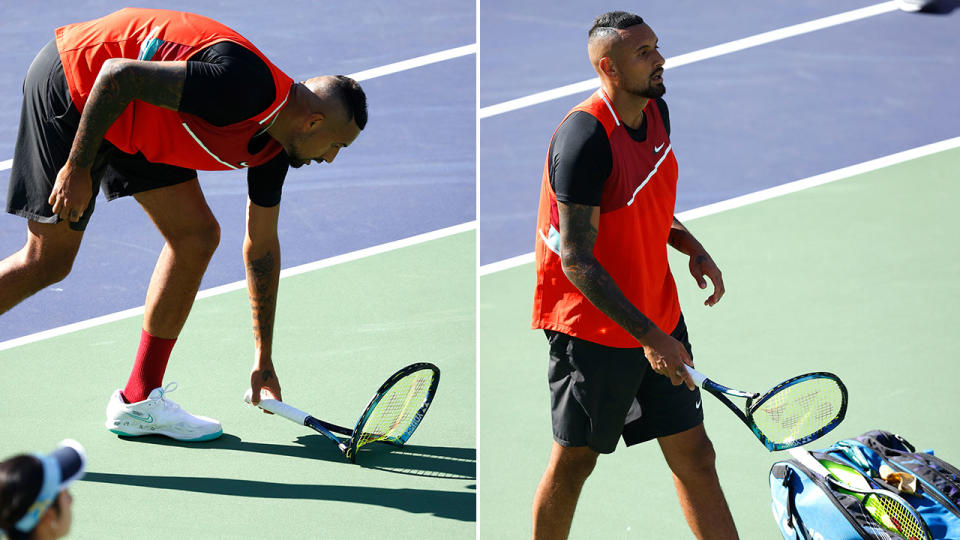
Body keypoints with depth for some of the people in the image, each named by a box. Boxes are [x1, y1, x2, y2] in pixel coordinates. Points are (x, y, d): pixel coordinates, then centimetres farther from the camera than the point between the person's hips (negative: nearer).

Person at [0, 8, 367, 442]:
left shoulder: (272, 152, -1)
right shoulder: (243, 86, -30)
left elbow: (262, 248, 11)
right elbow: (117, 74, -29)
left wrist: (263, 361, 15)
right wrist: (78, 168, -24)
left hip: (133, 127, 9)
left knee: (197, 235, 2)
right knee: (49, 260, -7)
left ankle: (139, 399, 9)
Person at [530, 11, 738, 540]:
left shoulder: (656, 111, 3)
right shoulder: (585, 137, -23)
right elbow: (576, 261, -24)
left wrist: (692, 247, 2)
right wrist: (648, 336, -25)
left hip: (659, 322, 7)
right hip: (592, 328, -7)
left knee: (694, 456, 7)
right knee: (573, 462, 7)